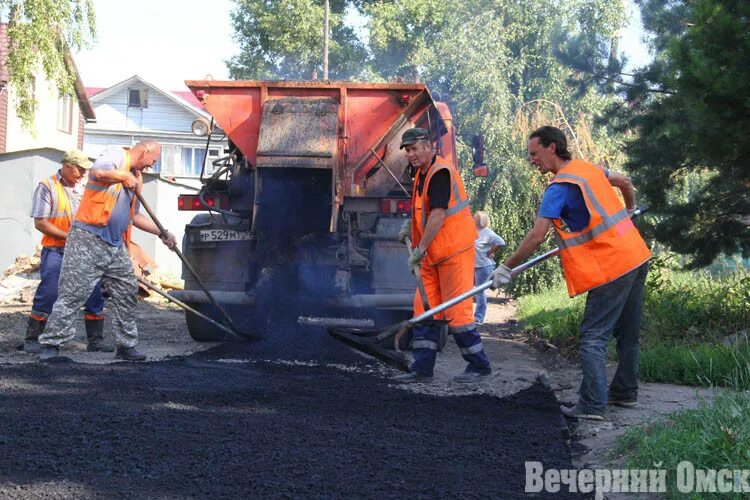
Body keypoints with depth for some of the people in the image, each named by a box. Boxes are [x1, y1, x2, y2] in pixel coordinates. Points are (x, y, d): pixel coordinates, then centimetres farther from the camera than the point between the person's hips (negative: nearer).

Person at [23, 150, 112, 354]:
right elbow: (40, 223, -11)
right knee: (47, 295, -8)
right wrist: (69, 236, -16)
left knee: (94, 294, 2)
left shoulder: (81, 189, 14)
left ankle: (95, 339, 12)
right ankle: (31, 340, 4)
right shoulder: (47, 187, -5)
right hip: (55, 252, -6)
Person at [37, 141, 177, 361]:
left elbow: (134, 216, 30)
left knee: (127, 295, 7)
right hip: (88, 238, -9)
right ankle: (50, 344, -6)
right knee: (73, 292, -9)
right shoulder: (115, 155, -2)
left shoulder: (136, 178, 23)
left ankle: (126, 346, 16)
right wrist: (125, 176, -13)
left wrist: (162, 233, 26)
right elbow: (98, 172, -26)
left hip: (116, 246, 9)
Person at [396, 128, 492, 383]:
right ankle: (422, 368, 11)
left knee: (456, 311, -5)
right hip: (433, 255, 10)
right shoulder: (423, 173, 12)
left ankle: (479, 365, 8)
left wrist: (419, 250, -24)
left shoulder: (440, 172, -18)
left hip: (454, 251, -9)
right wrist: (410, 223, 13)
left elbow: (438, 216, -24)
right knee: (424, 309, 7)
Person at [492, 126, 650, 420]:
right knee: (627, 332, 18)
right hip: (637, 257, 9)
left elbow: (537, 235, -20)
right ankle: (625, 392, 30)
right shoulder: (589, 169, 11)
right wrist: (628, 210, 48)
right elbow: (624, 182, 28)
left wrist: (506, 268, -13)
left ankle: (592, 406, -12)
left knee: (593, 337, -8)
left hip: (611, 268, -9)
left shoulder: (560, 188, -15)